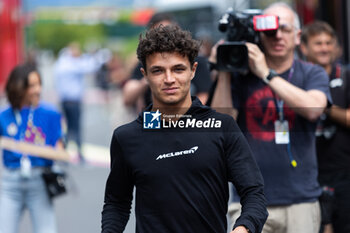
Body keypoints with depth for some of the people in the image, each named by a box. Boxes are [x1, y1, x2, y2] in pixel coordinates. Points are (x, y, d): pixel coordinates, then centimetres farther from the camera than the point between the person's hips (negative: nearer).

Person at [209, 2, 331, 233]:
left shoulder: (313, 74, 7)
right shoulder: (241, 77, 5)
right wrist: (223, 73, -7)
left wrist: (266, 74, -14)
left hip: (302, 199, 1)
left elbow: (313, 108, -15)